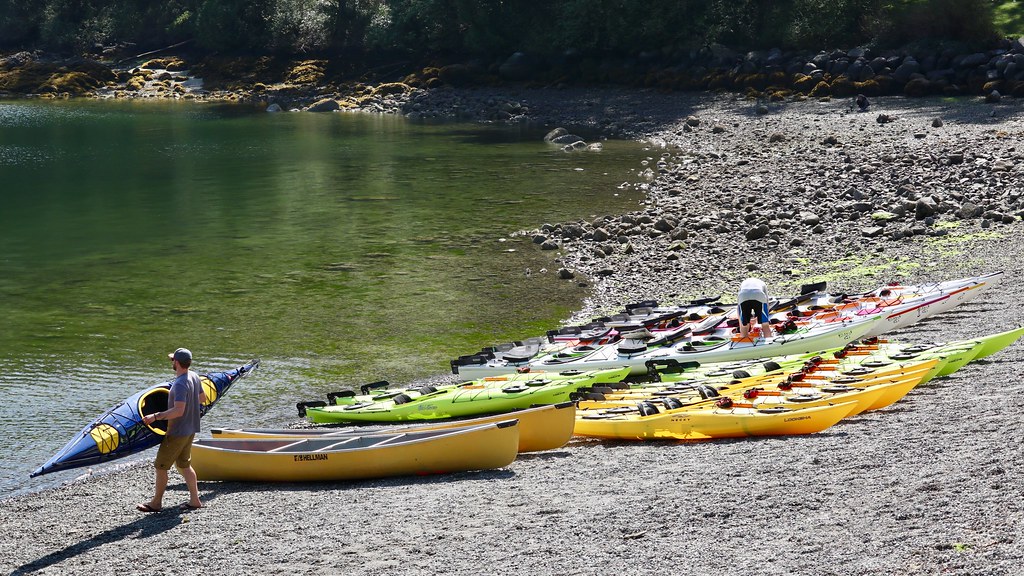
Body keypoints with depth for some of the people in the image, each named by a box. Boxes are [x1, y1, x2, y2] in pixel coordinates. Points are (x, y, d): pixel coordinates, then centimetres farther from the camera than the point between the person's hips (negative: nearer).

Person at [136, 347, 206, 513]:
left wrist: (155, 416, -33)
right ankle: (195, 500, 19)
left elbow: (178, 411, -33)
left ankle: (156, 503, 10)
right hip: (190, 430, 9)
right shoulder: (194, 377, 1)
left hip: (177, 433, -9)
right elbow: (203, 399, 14)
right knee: (184, 465, 18)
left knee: (161, 466, 2)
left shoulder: (180, 385, -26)